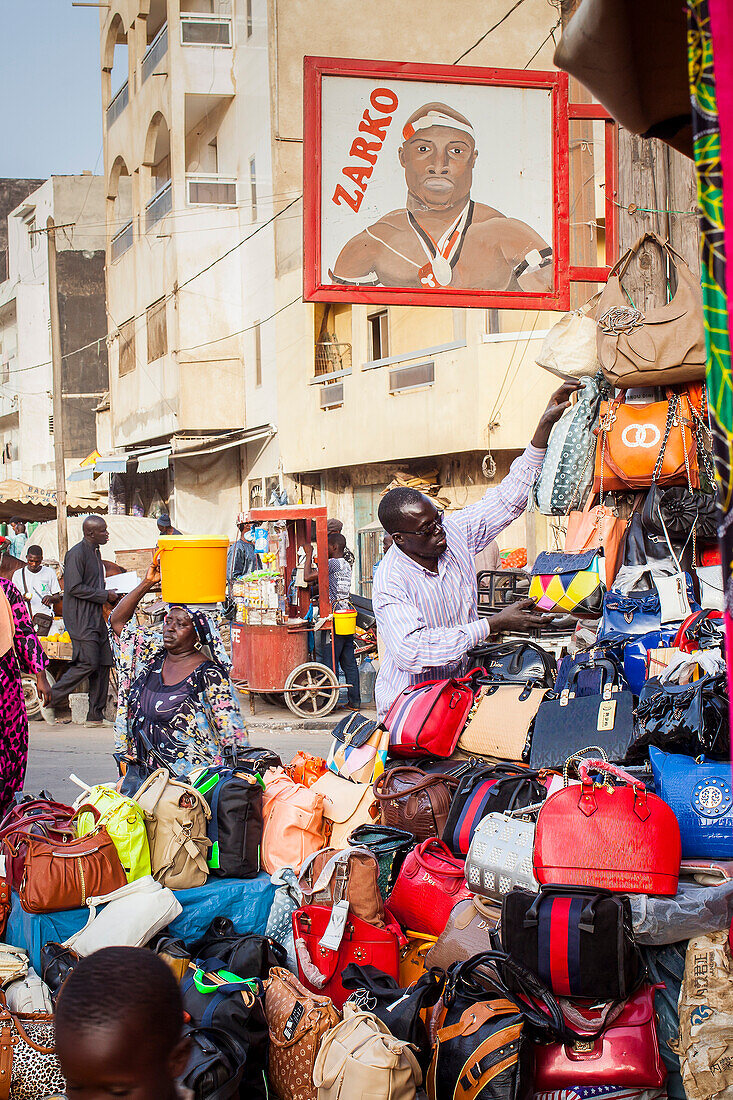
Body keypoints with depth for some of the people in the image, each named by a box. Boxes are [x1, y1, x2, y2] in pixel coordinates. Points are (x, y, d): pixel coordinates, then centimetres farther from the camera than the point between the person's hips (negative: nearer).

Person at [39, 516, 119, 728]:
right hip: (81, 620, -9)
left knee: (103, 664, 5)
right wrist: (105, 596, -14)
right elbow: (75, 588, -19)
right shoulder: (76, 554, -13)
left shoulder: (95, 552, 17)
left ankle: (95, 716, 9)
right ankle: (50, 698, -1)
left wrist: (111, 597, 10)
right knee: (88, 664, -14)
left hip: (96, 619, 9)